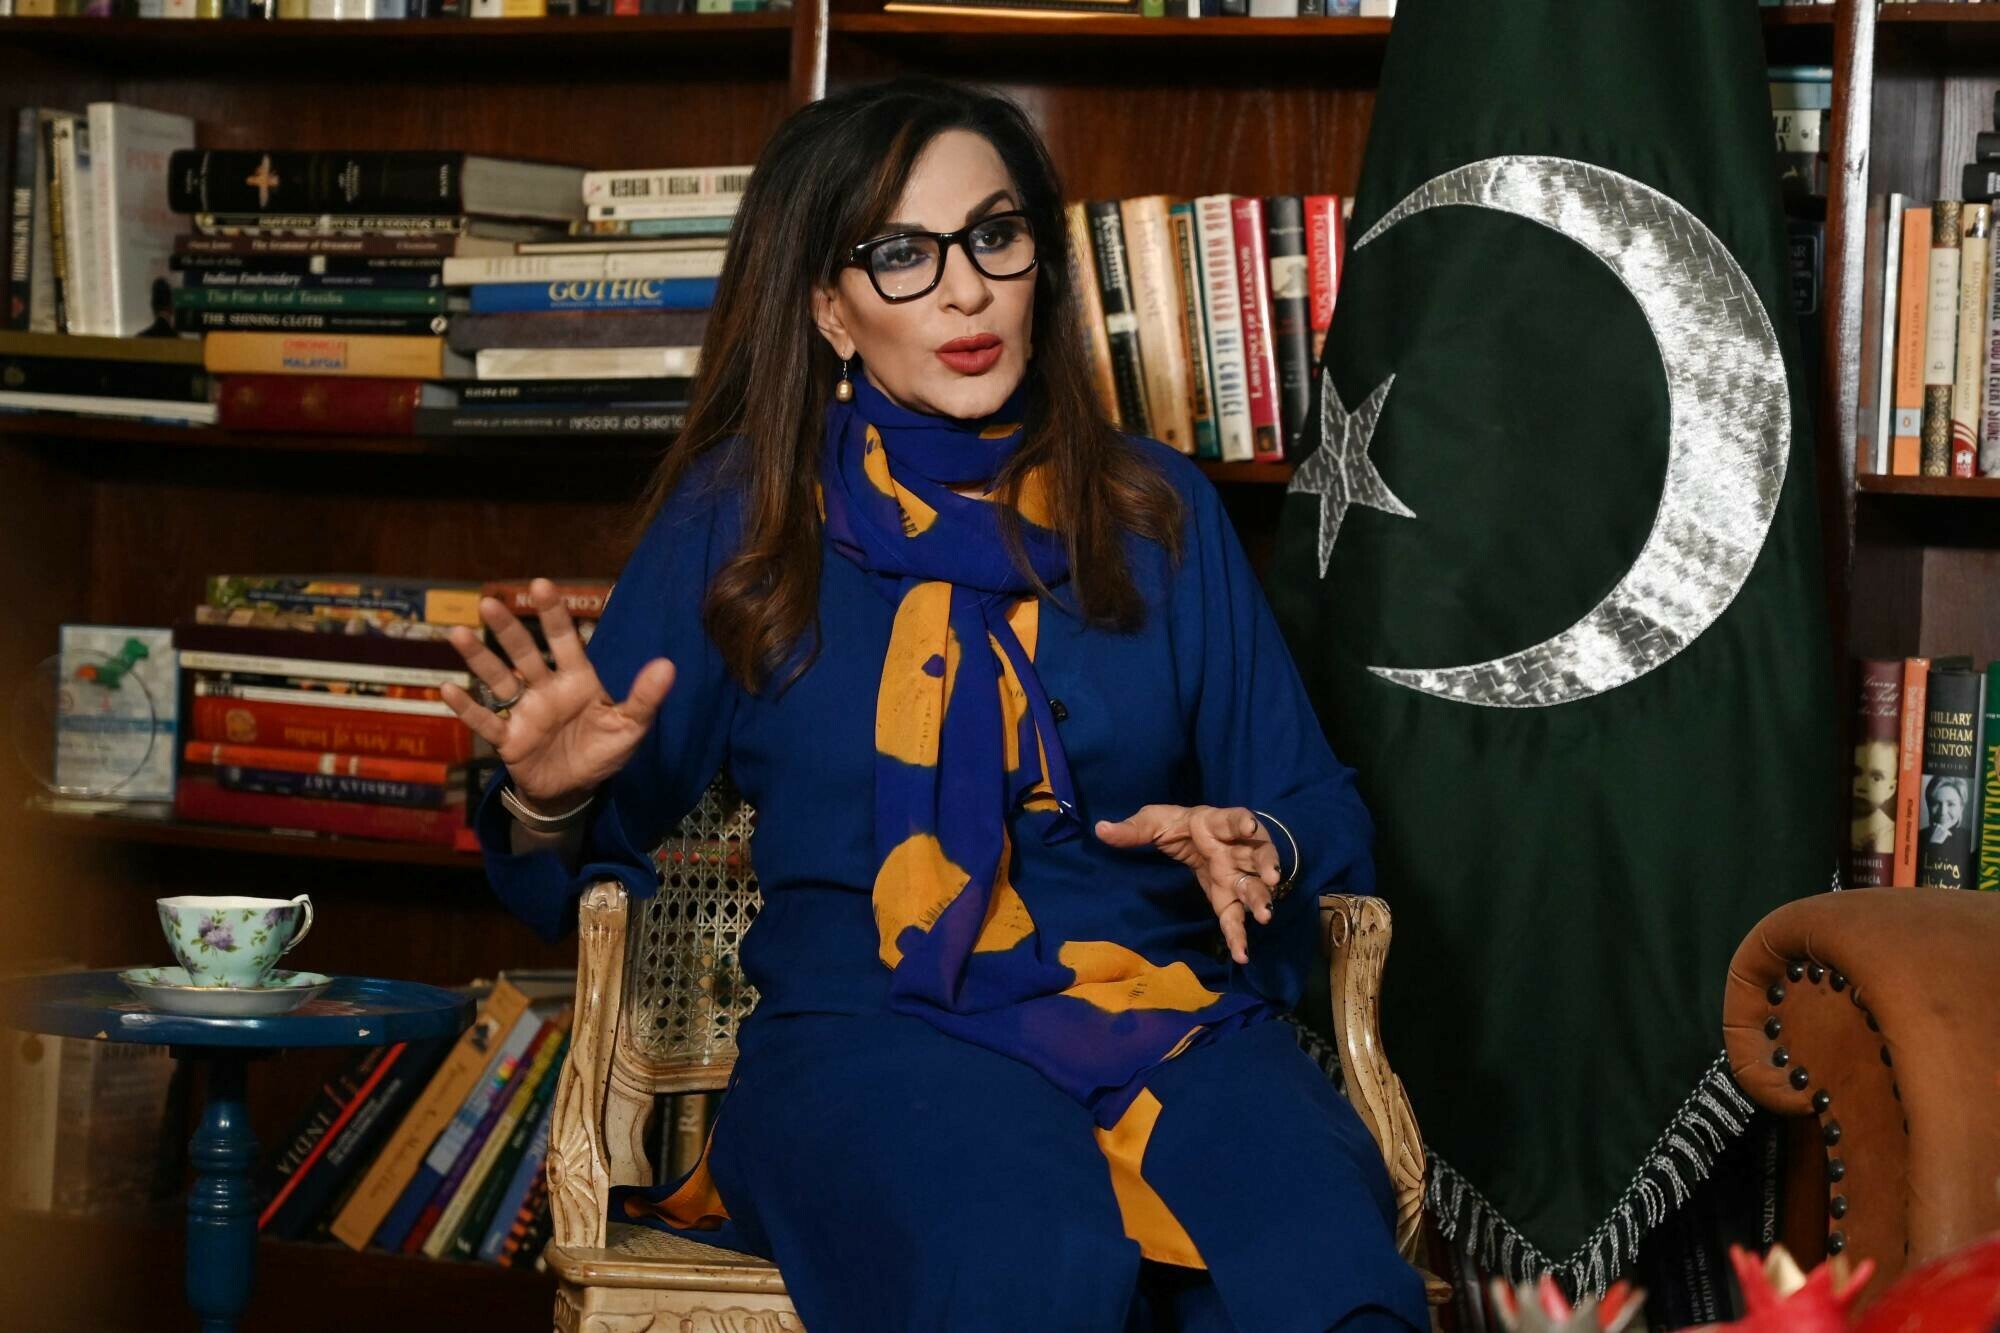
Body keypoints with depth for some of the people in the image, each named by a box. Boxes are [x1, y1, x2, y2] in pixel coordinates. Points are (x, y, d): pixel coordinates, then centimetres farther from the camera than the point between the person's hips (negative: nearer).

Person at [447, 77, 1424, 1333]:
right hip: (868, 1027, -1)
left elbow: (1322, 812, 18)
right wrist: (551, 798, -9)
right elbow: (572, 884, 14)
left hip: (1171, 1013, 2)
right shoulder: (739, 518, 12)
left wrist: (1257, 848, -5)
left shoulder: (1157, 509, 16)